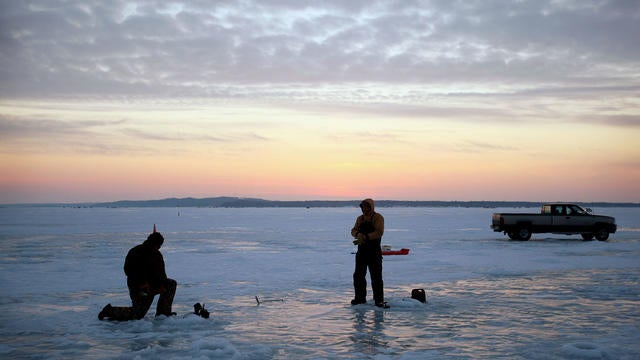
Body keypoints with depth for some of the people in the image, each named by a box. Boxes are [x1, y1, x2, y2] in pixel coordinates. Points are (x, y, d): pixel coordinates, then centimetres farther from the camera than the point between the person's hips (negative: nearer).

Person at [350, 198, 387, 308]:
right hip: (361, 251, 7)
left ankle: (379, 300, -2)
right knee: (358, 275, 10)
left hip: (374, 252, -7)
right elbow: (353, 231, 7)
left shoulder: (378, 218, -7)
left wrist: (365, 237, -26)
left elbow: (379, 232, -19)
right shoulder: (360, 218, 14)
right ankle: (360, 297, 22)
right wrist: (358, 234, -16)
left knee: (376, 277, -6)